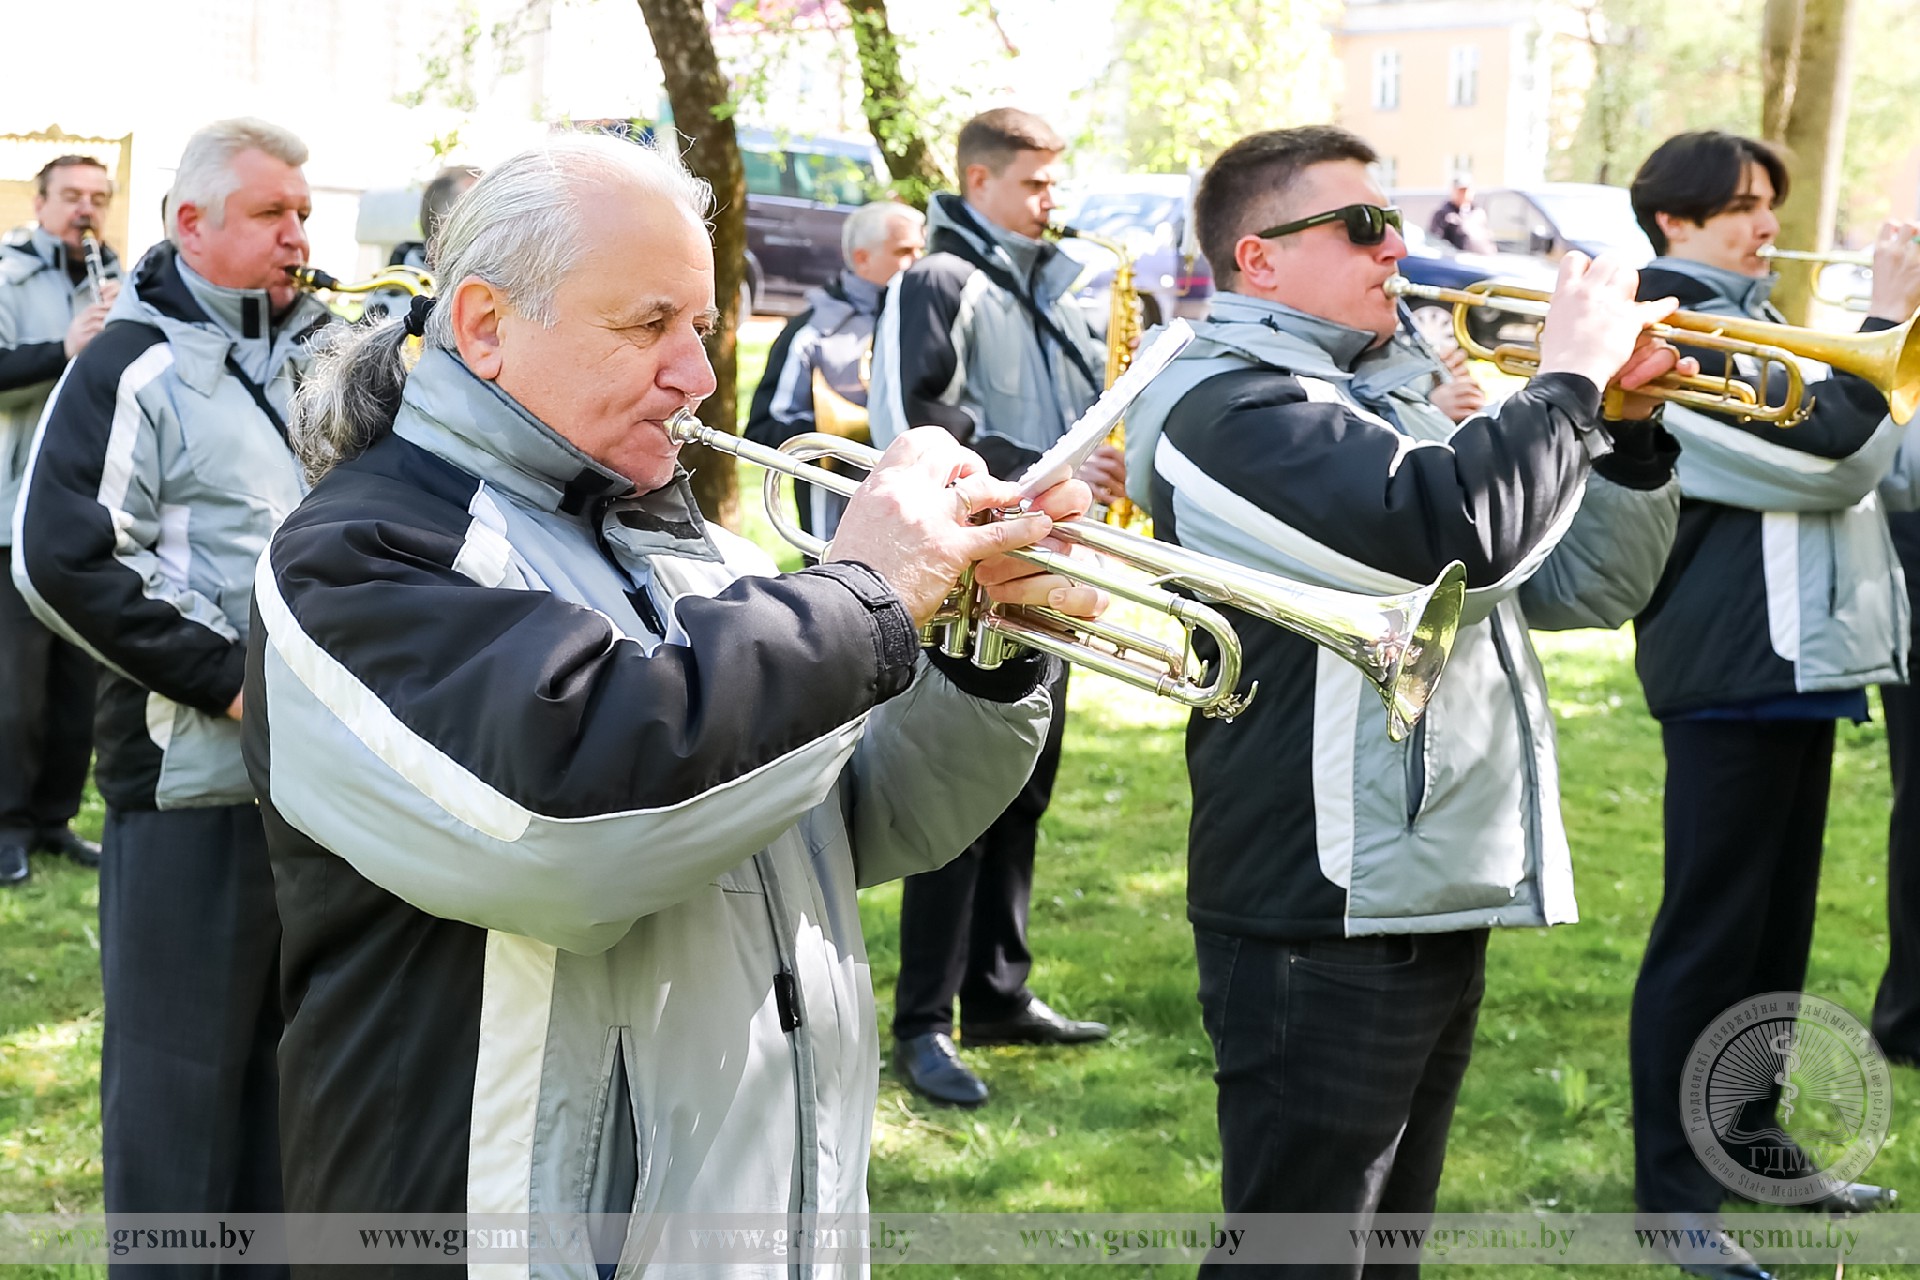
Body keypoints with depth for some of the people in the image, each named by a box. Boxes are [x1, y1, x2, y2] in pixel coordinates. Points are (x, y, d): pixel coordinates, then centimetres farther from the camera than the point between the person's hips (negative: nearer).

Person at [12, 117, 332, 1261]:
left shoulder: (317, 351, 13)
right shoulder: (137, 365, -7)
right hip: (193, 777, -7)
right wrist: (229, 678, -16)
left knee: (288, 1042, 16)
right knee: (183, 1060, 2)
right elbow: (61, 562, -16)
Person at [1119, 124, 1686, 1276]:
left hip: (1434, 905, 9)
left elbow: (1587, 586, 18)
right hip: (1324, 920, -9)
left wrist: (1628, 424, 3)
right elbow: (1460, 531, -29)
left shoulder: (1394, 408, 17)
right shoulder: (1230, 404, -14)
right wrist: (1570, 375, -14)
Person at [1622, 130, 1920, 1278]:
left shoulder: (1748, 323, 18)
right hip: (1731, 666, -10)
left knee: (1778, 924, 16)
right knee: (1710, 934, -4)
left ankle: (1751, 1147, 28)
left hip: (1795, 657, 10)